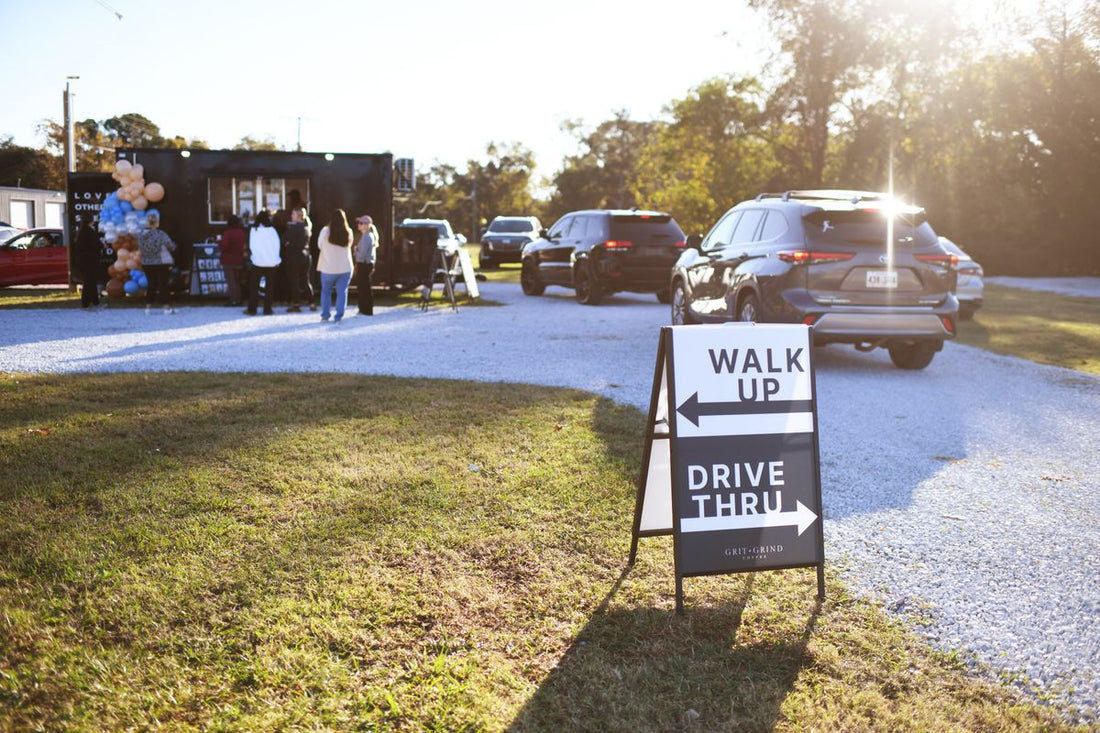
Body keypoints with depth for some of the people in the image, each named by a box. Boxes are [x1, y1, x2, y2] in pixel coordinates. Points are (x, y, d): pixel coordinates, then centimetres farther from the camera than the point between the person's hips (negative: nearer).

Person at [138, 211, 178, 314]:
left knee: (151, 284, 14)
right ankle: (166, 307, 1)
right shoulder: (161, 235, -17)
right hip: (162, 263, -5)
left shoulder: (141, 236, -1)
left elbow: (140, 248, 7)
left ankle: (148, 306, 14)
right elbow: (172, 247, -11)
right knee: (163, 284, 0)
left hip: (146, 264, 5)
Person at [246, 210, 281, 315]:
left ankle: (252, 309, 7)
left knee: (254, 286, 8)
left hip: (257, 262, 0)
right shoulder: (272, 230, -3)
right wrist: (276, 259, 9)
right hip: (271, 262, 0)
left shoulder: (253, 230, -2)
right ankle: (267, 309, 5)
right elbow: (277, 245, 0)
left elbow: (251, 246, 1)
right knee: (269, 287, 6)